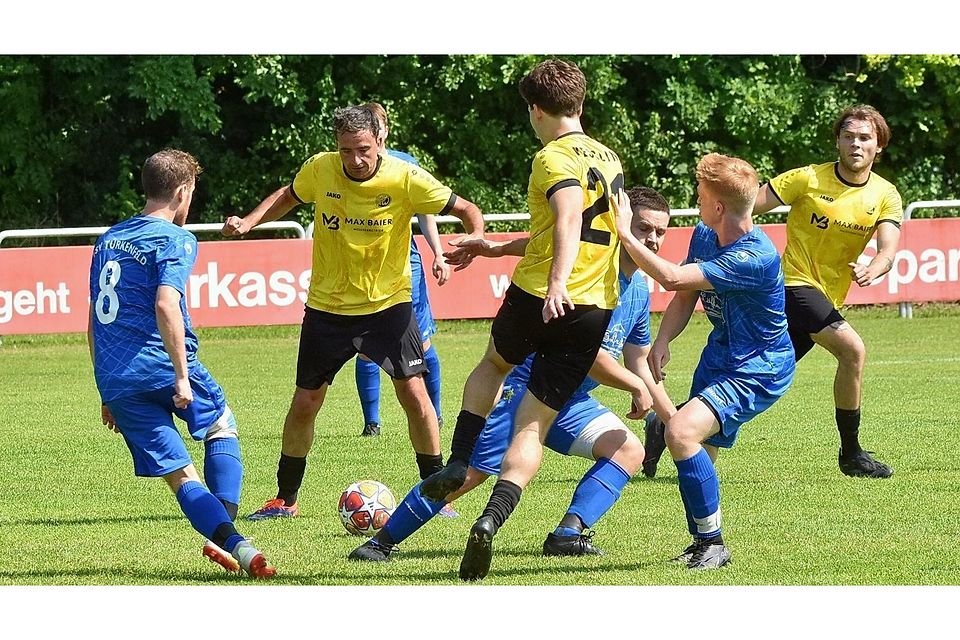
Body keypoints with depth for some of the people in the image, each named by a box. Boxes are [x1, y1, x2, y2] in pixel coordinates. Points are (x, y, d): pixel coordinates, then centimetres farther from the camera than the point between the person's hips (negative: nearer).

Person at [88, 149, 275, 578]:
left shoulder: (108, 240, 18)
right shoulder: (175, 240, -5)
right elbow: (165, 306, -21)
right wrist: (182, 374, -19)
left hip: (116, 381, 5)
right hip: (161, 365, -5)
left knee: (180, 476, 5)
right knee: (222, 426, 21)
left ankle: (231, 542, -13)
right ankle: (225, 527, 4)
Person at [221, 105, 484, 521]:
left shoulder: (405, 179, -17)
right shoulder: (319, 170, -11)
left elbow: (467, 210, -10)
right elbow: (288, 196, 12)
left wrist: (475, 237, -31)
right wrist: (248, 222, -3)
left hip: (387, 302, -2)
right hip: (327, 307, 2)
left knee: (414, 394, -12)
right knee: (304, 404, 4)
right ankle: (285, 500, 21)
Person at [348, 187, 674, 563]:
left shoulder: (640, 290, 9)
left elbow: (640, 368, 18)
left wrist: (675, 422, 13)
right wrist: (638, 388, -9)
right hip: (525, 388, -8)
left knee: (630, 451, -11)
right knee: (468, 475, -10)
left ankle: (568, 533, -19)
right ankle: (382, 542, 2)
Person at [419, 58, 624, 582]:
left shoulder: (554, 158, -7)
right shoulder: (609, 159, 18)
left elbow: (569, 218, -27)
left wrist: (557, 282, -41)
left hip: (539, 299, -5)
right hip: (595, 309, 5)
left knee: (494, 362, 30)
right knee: (533, 427, 3)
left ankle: (458, 464, 18)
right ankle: (492, 518, -18)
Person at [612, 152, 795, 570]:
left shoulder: (756, 259, -30)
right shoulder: (703, 236, -2)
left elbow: (672, 278, -35)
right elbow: (685, 299, 9)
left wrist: (624, 233, -28)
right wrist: (662, 342, -10)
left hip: (759, 372, -9)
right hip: (719, 359, 9)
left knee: (682, 432, -26)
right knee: (698, 455, 17)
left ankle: (713, 544, -13)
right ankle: (701, 543, 39)